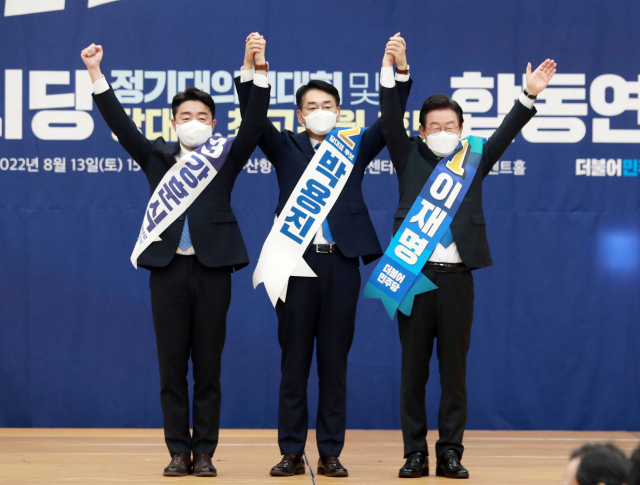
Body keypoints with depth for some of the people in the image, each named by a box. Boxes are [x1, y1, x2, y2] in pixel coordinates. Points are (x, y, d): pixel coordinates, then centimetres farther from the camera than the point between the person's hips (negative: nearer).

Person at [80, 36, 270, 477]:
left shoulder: (226, 158, 9)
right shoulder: (157, 157, 12)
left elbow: (255, 123, -4)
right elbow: (121, 125, 4)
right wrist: (96, 75, -6)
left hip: (212, 268, -1)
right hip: (168, 269, 1)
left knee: (208, 367, 2)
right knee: (172, 366, 3)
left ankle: (205, 452, 7)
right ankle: (179, 452, 8)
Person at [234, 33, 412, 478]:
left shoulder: (355, 148, 11)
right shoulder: (286, 147, 9)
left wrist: (401, 74, -13)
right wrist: (250, 71, -19)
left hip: (341, 262, 0)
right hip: (296, 260, 0)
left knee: (335, 362, 3)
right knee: (294, 362, 2)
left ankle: (331, 453, 7)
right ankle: (292, 453, 7)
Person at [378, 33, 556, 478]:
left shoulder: (474, 159, 11)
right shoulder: (410, 158, 8)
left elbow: (504, 135, -1)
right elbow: (391, 122, -3)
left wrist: (530, 96, -15)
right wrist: (391, 70, -16)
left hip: (457, 277, 1)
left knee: (455, 371, 3)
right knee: (413, 370, 3)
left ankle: (451, 453, 8)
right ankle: (415, 454, 8)